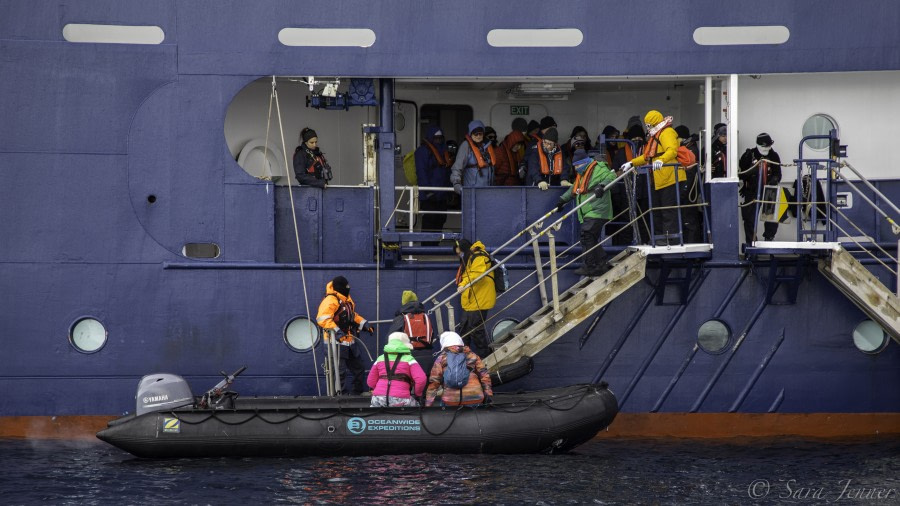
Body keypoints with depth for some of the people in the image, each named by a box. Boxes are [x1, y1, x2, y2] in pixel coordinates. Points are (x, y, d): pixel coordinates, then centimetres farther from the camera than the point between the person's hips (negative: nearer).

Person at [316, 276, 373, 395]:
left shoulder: (347, 299, 14)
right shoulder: (331, 300, -17)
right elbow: (322, 319, -28)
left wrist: (364, 324, 20)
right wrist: (336, 332, -36)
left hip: (350, 343, 10)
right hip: (336, 342, -10)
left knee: (358, 369, 18)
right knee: (340, 372, -12)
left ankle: (357, 393, 31)